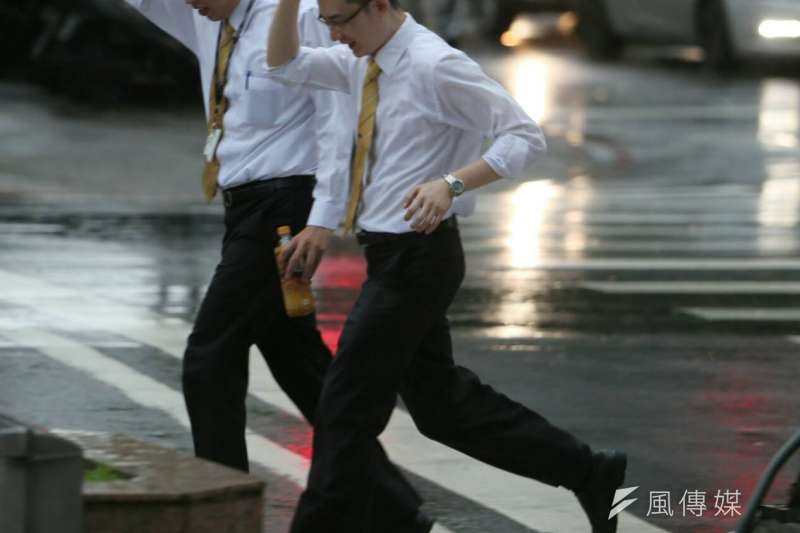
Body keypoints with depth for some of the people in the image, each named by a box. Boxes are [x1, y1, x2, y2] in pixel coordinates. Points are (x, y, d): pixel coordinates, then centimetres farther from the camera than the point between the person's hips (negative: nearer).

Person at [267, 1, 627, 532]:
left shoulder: (435, 66, -19)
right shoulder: (365, 60, 6)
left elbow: (525, 135, -20)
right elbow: (284, 64, 13)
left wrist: (452, 183, -33)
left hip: (418, 256, -10)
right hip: (390, 254, 10)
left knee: (347, 409, -4)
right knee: (440, 401, 16)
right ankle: (587, 472, 22)